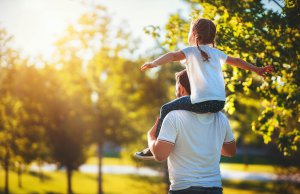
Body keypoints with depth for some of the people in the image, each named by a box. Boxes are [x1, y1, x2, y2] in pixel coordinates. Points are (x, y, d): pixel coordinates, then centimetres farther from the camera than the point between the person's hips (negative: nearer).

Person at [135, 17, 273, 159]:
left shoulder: (191, 51, 6)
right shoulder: (216, 52, 22)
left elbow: (173, 56, -13)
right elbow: (236, 61, 31)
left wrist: (154, 63, -25)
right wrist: (257, 69, 43)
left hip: (202, 102, -7)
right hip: (220, 103, 7)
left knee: (166, 109, 10)